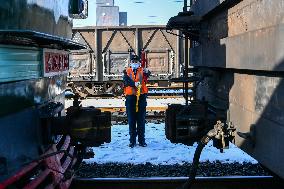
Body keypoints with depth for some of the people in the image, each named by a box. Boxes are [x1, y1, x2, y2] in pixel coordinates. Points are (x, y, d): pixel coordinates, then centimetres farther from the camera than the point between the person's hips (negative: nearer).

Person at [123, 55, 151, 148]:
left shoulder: (142, 71, 7)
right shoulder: (127, 71, 8)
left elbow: (147, 75, -13)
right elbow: (126, 80, -10)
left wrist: (147, 72, -35)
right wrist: (134, 83, -27)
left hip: (141, 96, 0)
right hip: (130, 96, 0)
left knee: (141, 119, 4)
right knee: (131, 120, 4)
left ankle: (142, 140, 11)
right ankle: (132, 140, 10)